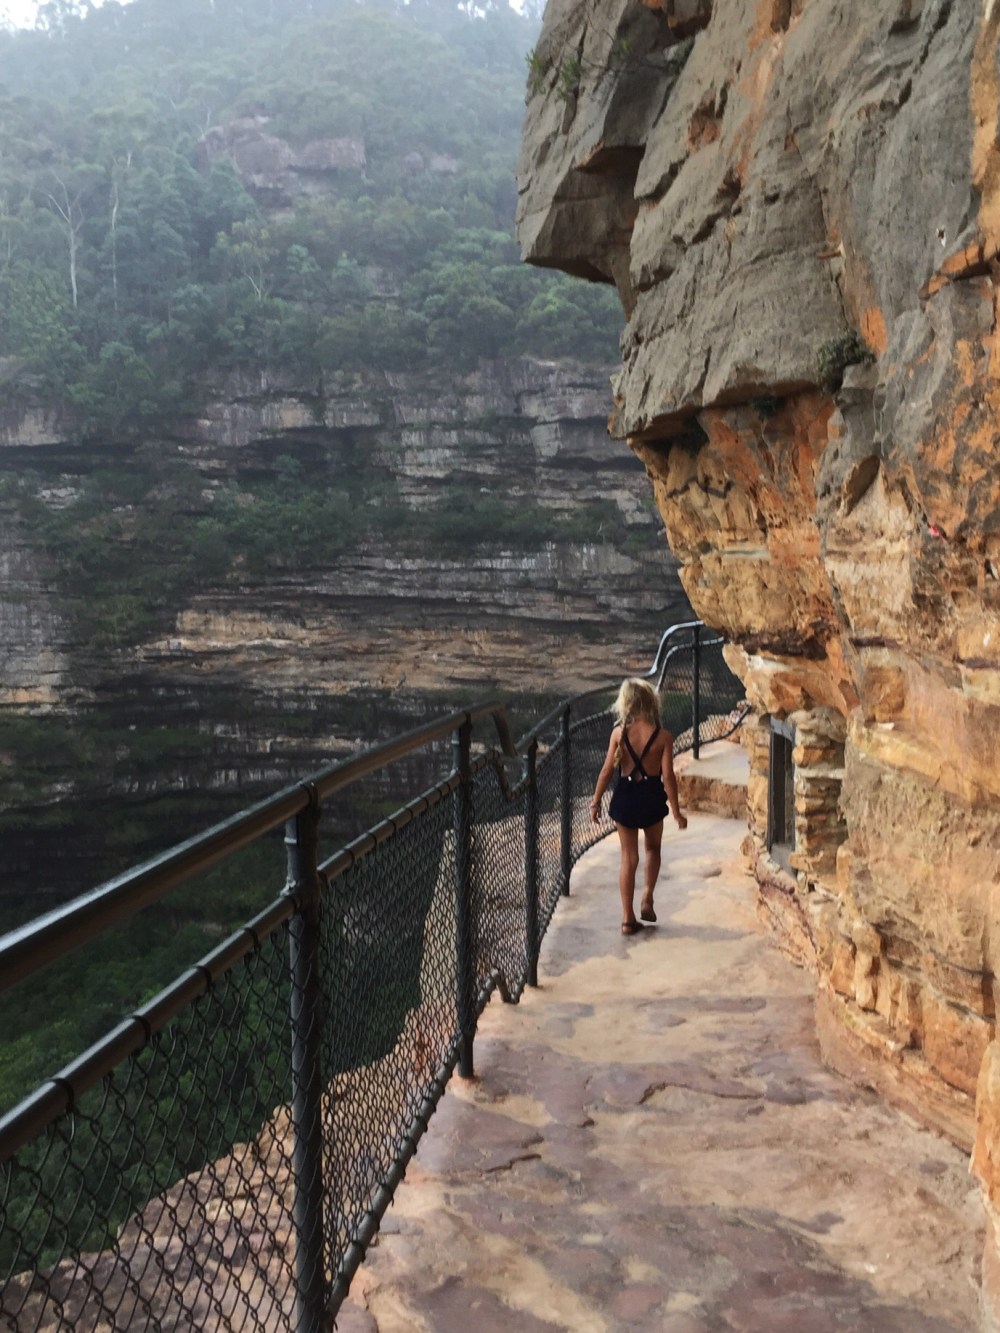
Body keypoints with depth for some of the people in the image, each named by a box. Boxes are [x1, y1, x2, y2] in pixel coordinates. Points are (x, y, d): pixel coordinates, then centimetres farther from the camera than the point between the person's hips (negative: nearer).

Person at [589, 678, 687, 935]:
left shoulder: (619, 733, -10)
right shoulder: (663, 737, -12)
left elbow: (607, 770, -6)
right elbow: (668, 777, -11)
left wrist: (596, 801, 5)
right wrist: (676, 812, -2)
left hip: (625, 796, 0)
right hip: (651, 796, 0)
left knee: (629, 858, 10)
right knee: (652, 849, 27)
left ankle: (628, 918, 12)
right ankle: (647, 900, 18)